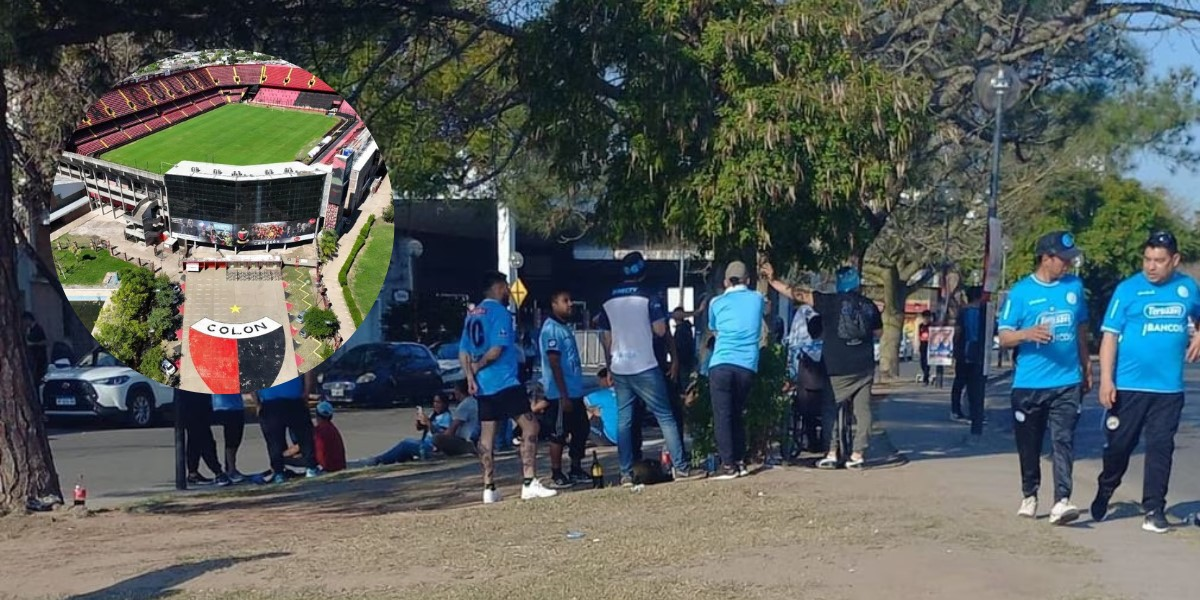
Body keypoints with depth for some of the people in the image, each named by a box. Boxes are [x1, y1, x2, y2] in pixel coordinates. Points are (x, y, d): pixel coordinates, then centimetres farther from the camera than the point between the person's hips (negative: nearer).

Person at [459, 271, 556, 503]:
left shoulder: (472, 314, 16)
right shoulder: (500, 312, -9)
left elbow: (463, 351, 12)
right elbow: (497, 349, -17)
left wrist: (470, 377, 2)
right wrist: (477, 366, -3)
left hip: (482, 385, 9)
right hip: (505, 382, -8)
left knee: (487, 434, 8)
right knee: (529, 426, -6)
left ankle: (489, 488, 10)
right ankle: (529, 483, -14)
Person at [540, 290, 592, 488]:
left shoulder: (565, 328, 16)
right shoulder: (552, 329, -14)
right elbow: (554, 364, -19)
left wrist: (573, 393, 19)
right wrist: (564, 395, -21)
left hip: (575, 392, 9)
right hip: (561, 395, -9)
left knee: (581, 430, 14)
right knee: (559, 435, -1)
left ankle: (576, 470, 24)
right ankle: (557, 474, 8)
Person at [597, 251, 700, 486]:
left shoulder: (608, 301, 9)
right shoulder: (648, 297, -6)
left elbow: (606, 338, 12)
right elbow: (660, 330, -10)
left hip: (619, 369, 5)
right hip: (645, 367, -4)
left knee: (624, 420, 7)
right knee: (665, 417, 1)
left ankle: (626, 473, 5)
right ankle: (681, 467, -3)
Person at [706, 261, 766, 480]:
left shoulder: (717, 303, 11)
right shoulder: (757, 299, 14)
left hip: (721, 365, -2)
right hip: (747, 365, 2)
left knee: (722, 416, -2)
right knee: (737, 414, 15)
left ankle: (728, 465, -8)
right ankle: (740, 462, 14)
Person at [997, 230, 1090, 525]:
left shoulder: (1075, 287, 7)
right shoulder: (1021, 292, -3)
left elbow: (1081, 330, 18)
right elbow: (1004, 337, -3)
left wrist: (1086, 368, 20)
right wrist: (1027, 333, -23)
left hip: (1067, 382, 1)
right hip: (1028, 384, -1)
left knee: (1064, 440, -11)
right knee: (1029, 445, 10)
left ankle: (1061, 501, -18)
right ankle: (1029, 496, 27)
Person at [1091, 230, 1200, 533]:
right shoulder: (1128, 289, -5)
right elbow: (1110, 336, -7)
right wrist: (1106, 380, -14)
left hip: (1169, 389, 2)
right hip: (1128, 386, -2)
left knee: (1160, 448, 2)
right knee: (1119, 444, 6)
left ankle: (1154, 510, 7)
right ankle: (1104, 492, 30)